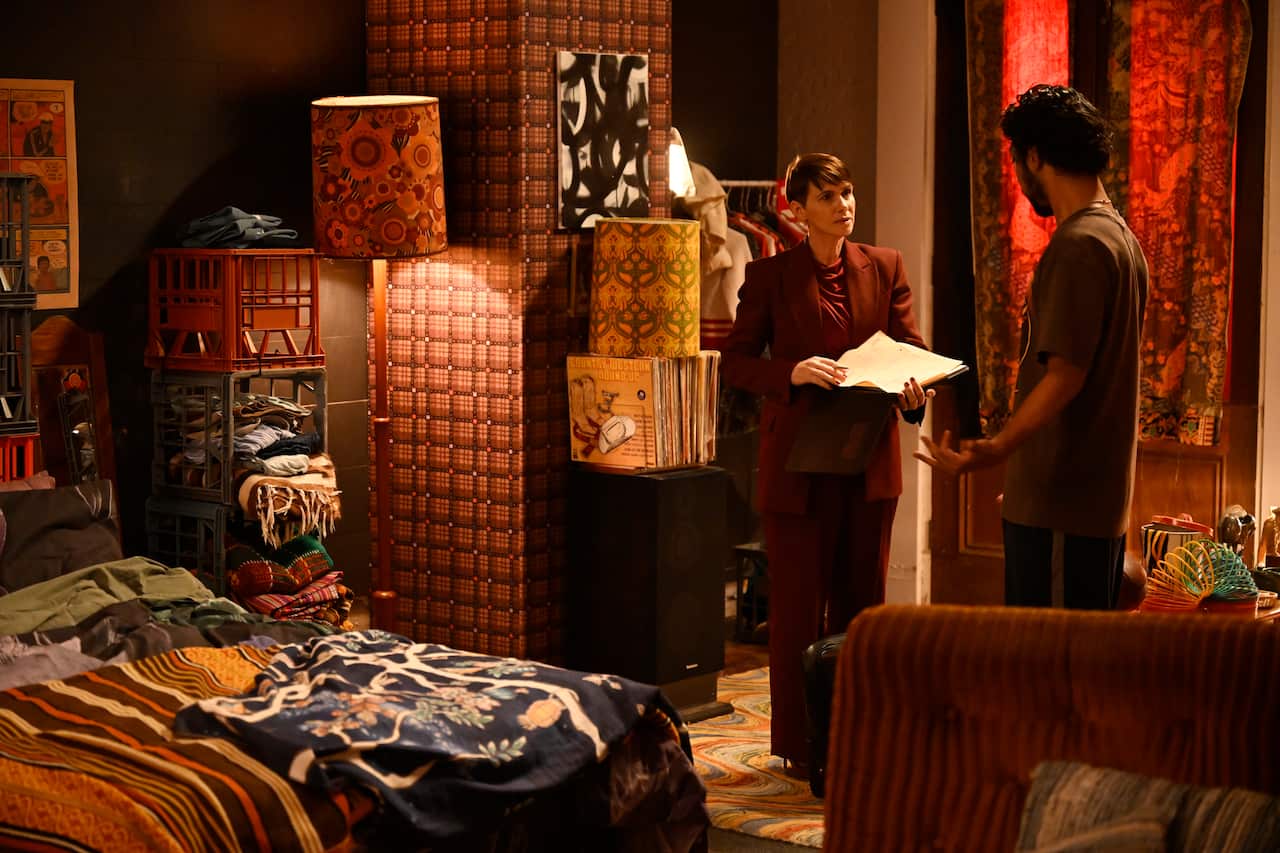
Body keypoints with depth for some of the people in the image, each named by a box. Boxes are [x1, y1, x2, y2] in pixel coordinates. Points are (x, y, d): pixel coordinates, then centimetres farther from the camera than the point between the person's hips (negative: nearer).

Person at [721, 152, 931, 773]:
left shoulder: (884, 267, 7)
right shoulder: (769, 276, -2)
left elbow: (911, 346, 7)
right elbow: (735, 362, -2)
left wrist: (914, 390, -15)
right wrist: (795, 373, -20)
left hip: (870, 459, 3)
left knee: (862, 600, 10)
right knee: (798, 605, 1)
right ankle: (799, 745, 11)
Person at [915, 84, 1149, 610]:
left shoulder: (1078, 246, -15)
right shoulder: (1121, 236, 17)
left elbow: (1065, 374, -22)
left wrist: (999, 449, -32)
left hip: (1061, 505, -10)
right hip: (1102, 501, 10)